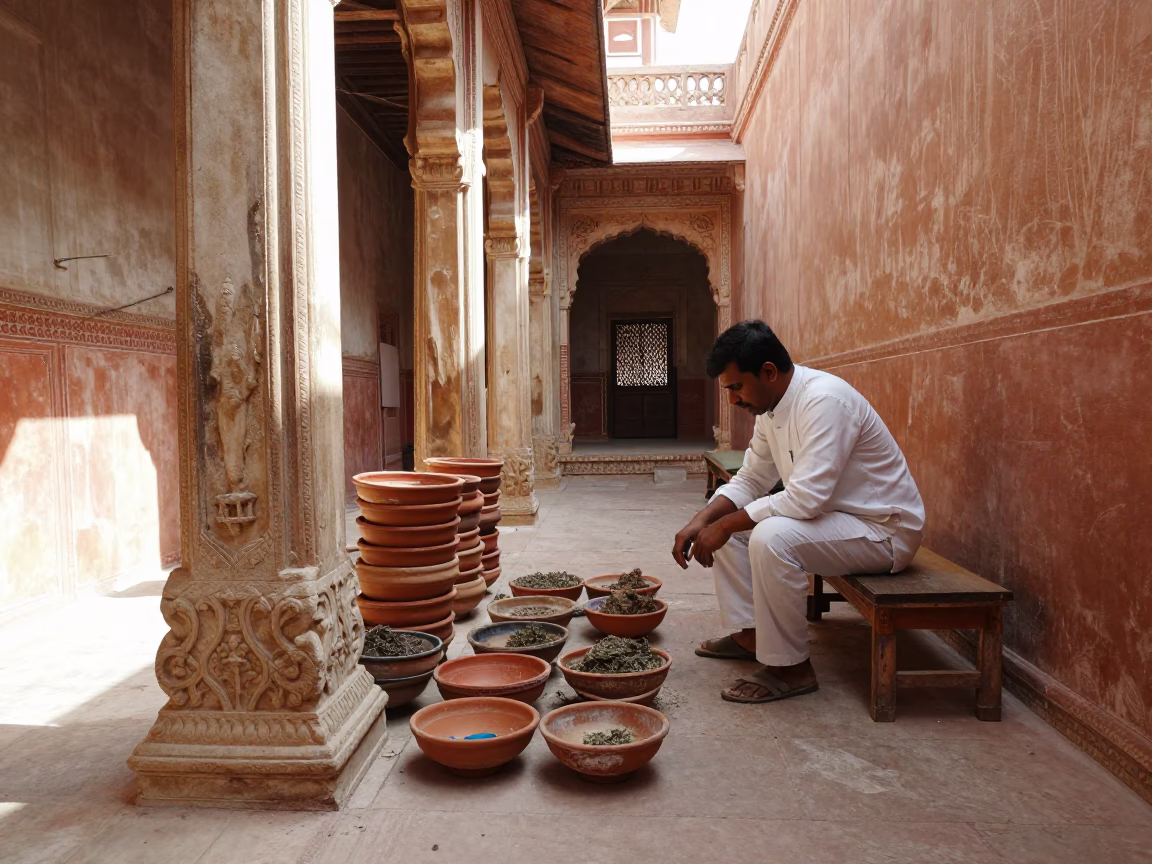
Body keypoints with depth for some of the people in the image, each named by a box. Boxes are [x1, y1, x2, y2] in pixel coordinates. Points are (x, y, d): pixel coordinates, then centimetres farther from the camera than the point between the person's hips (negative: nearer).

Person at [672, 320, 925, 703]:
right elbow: (750, 481, 8)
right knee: (721, 523, 7)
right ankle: (749, 633, 13)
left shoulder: (825, 399, -27)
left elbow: (806, 498, -33)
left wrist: (725, 525, -24)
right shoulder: (771, 405, 1)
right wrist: (701, 521, -8)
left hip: (885, 529, -9)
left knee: (772, 537, -33)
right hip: (832, 515, 9)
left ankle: (791, 668, -16)